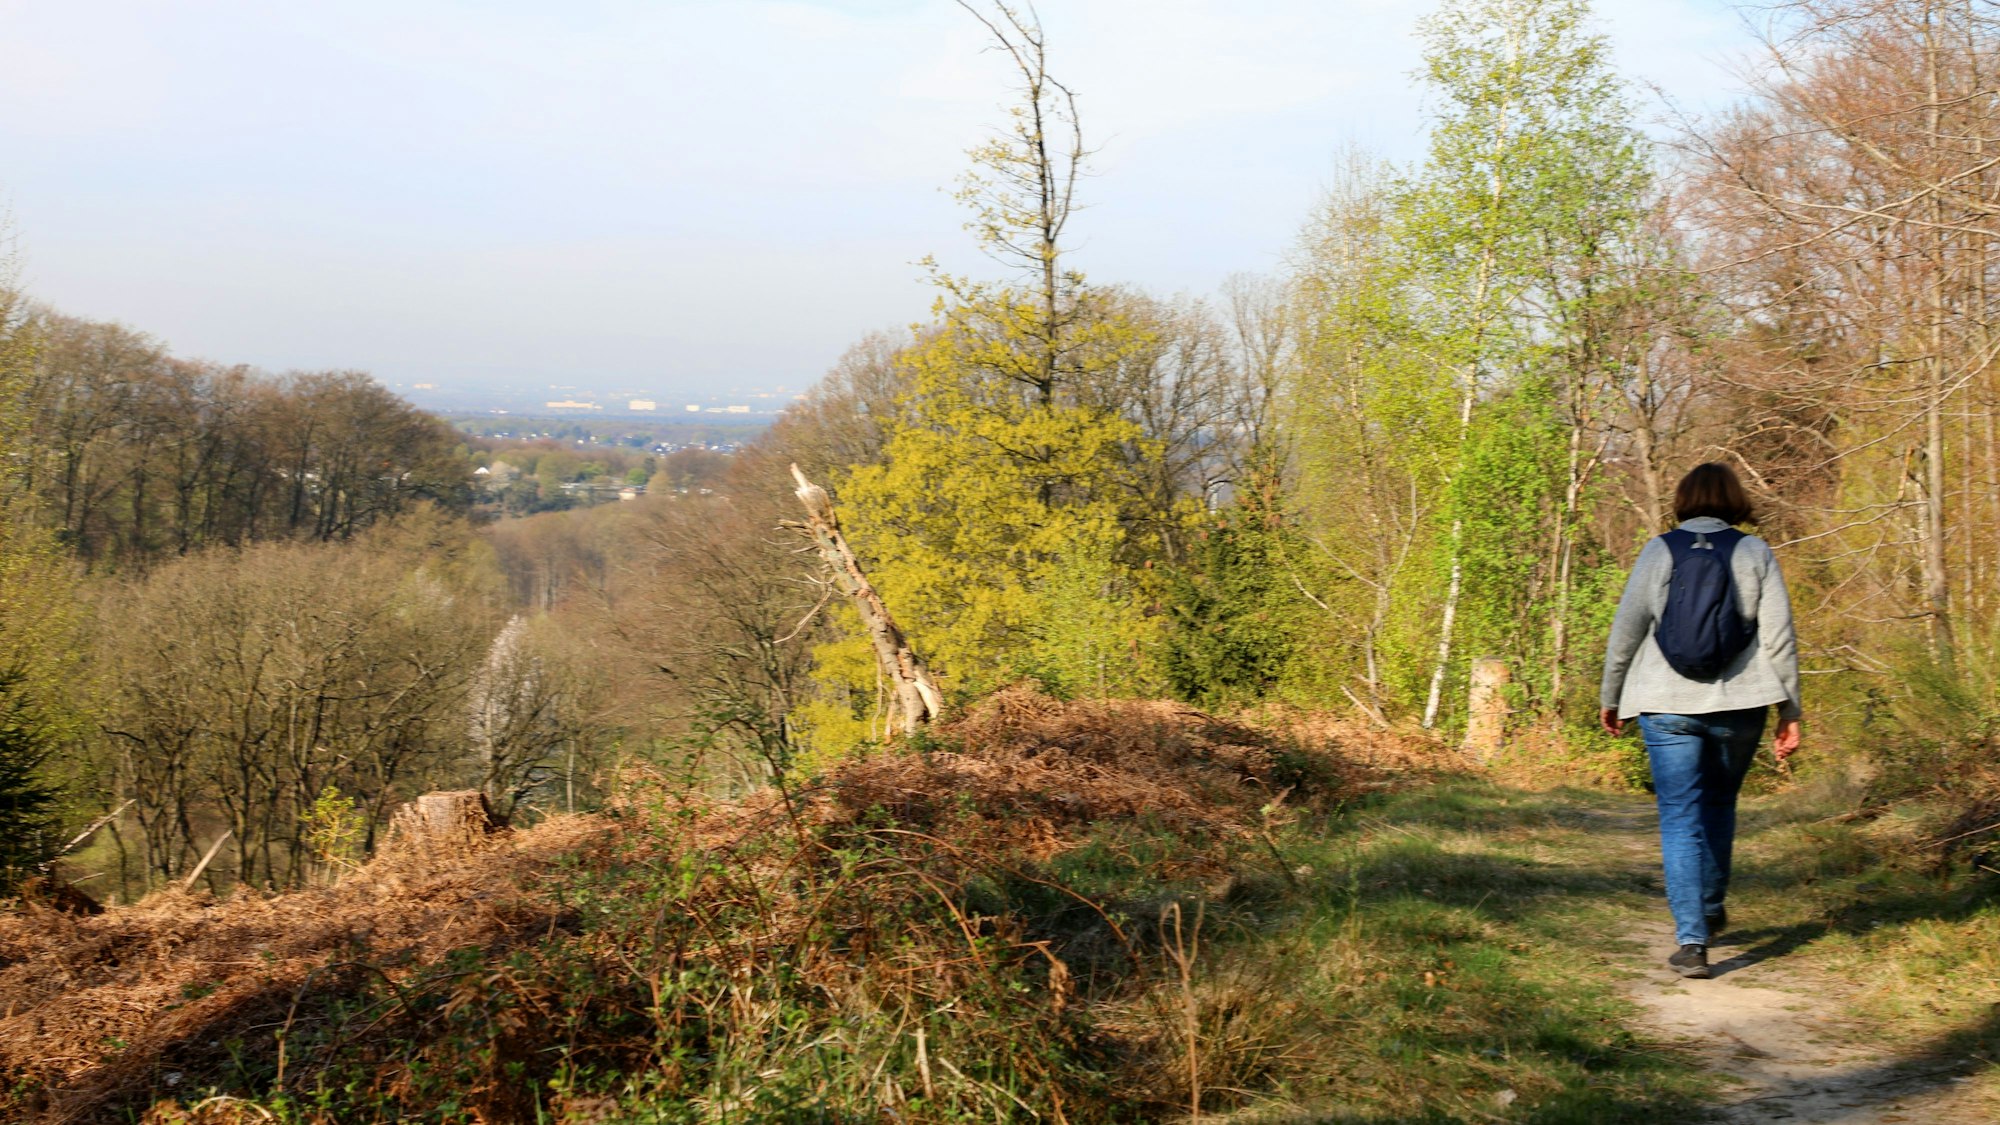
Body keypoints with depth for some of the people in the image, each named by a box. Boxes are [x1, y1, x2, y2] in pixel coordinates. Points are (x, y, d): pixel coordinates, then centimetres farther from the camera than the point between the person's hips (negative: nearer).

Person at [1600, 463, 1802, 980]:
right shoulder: (1754, 553, 1)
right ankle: (1711, 908, 38)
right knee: (1719, 803, 24)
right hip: (1738, 704, 1)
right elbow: (1779, 637, -2)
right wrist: (1790, 712, 4)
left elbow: (1625, 631, 0)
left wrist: (1610, 698, 12)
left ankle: (1692, 941, -8)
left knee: (1681, 819, 1)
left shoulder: (1659, 551, 0)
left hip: (1667, 705, -1)